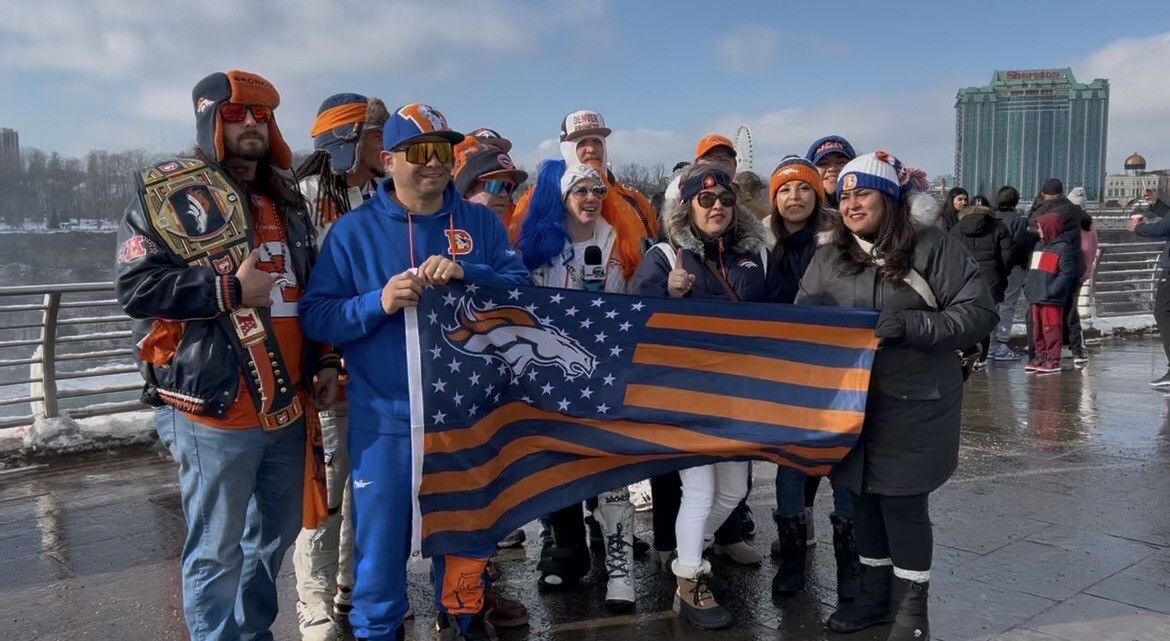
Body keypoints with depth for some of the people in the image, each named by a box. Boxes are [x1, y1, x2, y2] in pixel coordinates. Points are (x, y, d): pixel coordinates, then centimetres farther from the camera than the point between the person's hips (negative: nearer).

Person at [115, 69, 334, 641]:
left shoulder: (287, 201, 15)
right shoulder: (169, 193, -5)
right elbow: (133, 286, -14)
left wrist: (322, 361, 14)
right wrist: (229, 289, -18)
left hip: (287, 405, 7)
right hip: (217, 407, -6)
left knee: (276, 533, 19)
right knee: (217, 551, 4)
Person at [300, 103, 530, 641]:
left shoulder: (481, 222, 4)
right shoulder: (354, 229, -2)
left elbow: (522, 288, -4)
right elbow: (314, 317, -6)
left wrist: (467, 273, -20)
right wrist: (377, 303, -23)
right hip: (385, 416, -2)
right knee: (381, 536, 8)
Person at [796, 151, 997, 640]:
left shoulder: (932, 246, -8)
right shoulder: (830, 255, 6)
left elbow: (978, 311, -11)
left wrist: (913, 325, -23)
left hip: (913, 403, -5)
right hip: (850, 402, 5)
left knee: (903, 503, 2)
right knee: (865, 498, 15)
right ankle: (875, 593, 34)